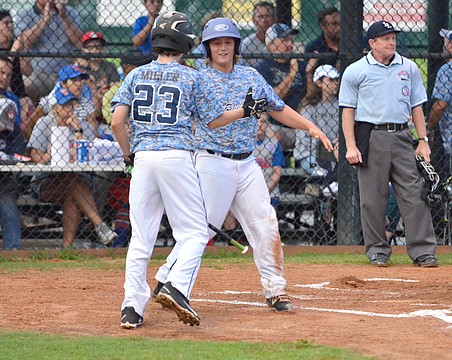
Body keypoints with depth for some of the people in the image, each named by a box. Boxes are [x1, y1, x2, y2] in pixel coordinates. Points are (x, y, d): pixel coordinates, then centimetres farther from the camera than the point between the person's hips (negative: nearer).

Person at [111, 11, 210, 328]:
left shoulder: (136, 75, 10)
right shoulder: (192, 77, 3)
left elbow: (117, 121, 3)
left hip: (143, 156, 3)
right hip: (178, 156, -3)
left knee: (141, 237, 8)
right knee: (195, 232, 1)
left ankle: (132, 306, 2)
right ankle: (177, 287, -20)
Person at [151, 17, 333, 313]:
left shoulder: (251, 76, 11)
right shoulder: (201, 81, -4)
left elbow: (279, 109, 15)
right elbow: (213, 121, -15)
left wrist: (310, 127, 4)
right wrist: (244, 111, -28)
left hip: (247, 164, 5)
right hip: (213, 163, -5)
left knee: (265, 225, -2)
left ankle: (275, 290, 4)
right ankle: (166, 282, 4)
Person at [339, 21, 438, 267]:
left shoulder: (408, 68, 11)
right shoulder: (355, 71, 1)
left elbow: (416, 106, 16)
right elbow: (348, 110, 0)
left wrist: (423, 141, 8)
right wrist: (351, 146, -9)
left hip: (401, 136, 3)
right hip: (371, 138, -3)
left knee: (414, 194, -4)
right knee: (373, 198, 0)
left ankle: (423, 251, -4)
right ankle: (377, 250, 11)